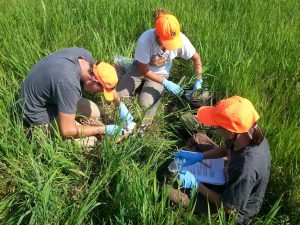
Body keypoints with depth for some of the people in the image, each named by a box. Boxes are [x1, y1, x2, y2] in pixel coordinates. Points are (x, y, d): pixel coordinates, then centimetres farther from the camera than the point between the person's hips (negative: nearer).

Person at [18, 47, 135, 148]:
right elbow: (67, 130, -30)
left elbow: (108, 82, 5)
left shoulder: (84, 55, -15)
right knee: (90, 141, -11)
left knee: (96, 113, 7)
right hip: (39, 114, -8)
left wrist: (121, 105, 3)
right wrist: (104, 129, -22)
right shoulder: (69, 83, -39)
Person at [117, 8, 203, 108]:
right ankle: (142, 83, 18)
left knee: (145, 103, -15)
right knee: (119, 95, -8)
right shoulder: (145, 40, -35)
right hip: (141, 68, -1)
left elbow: (196, 58, -11)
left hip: (160, 73, 1)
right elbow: (144, 70, -23)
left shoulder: (181, 39, -30)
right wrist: (165, 83, -26)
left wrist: (199, 81, -17)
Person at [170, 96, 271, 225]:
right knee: (198, 138, 10)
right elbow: (226, 149, 1)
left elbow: (230, 208, -27)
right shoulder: (250, 132, -23)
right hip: (231, 181, 7)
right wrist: (199, 156, -11)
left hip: (237, 212, -7)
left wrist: (196, 184, -22)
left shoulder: (246, 168, -44)